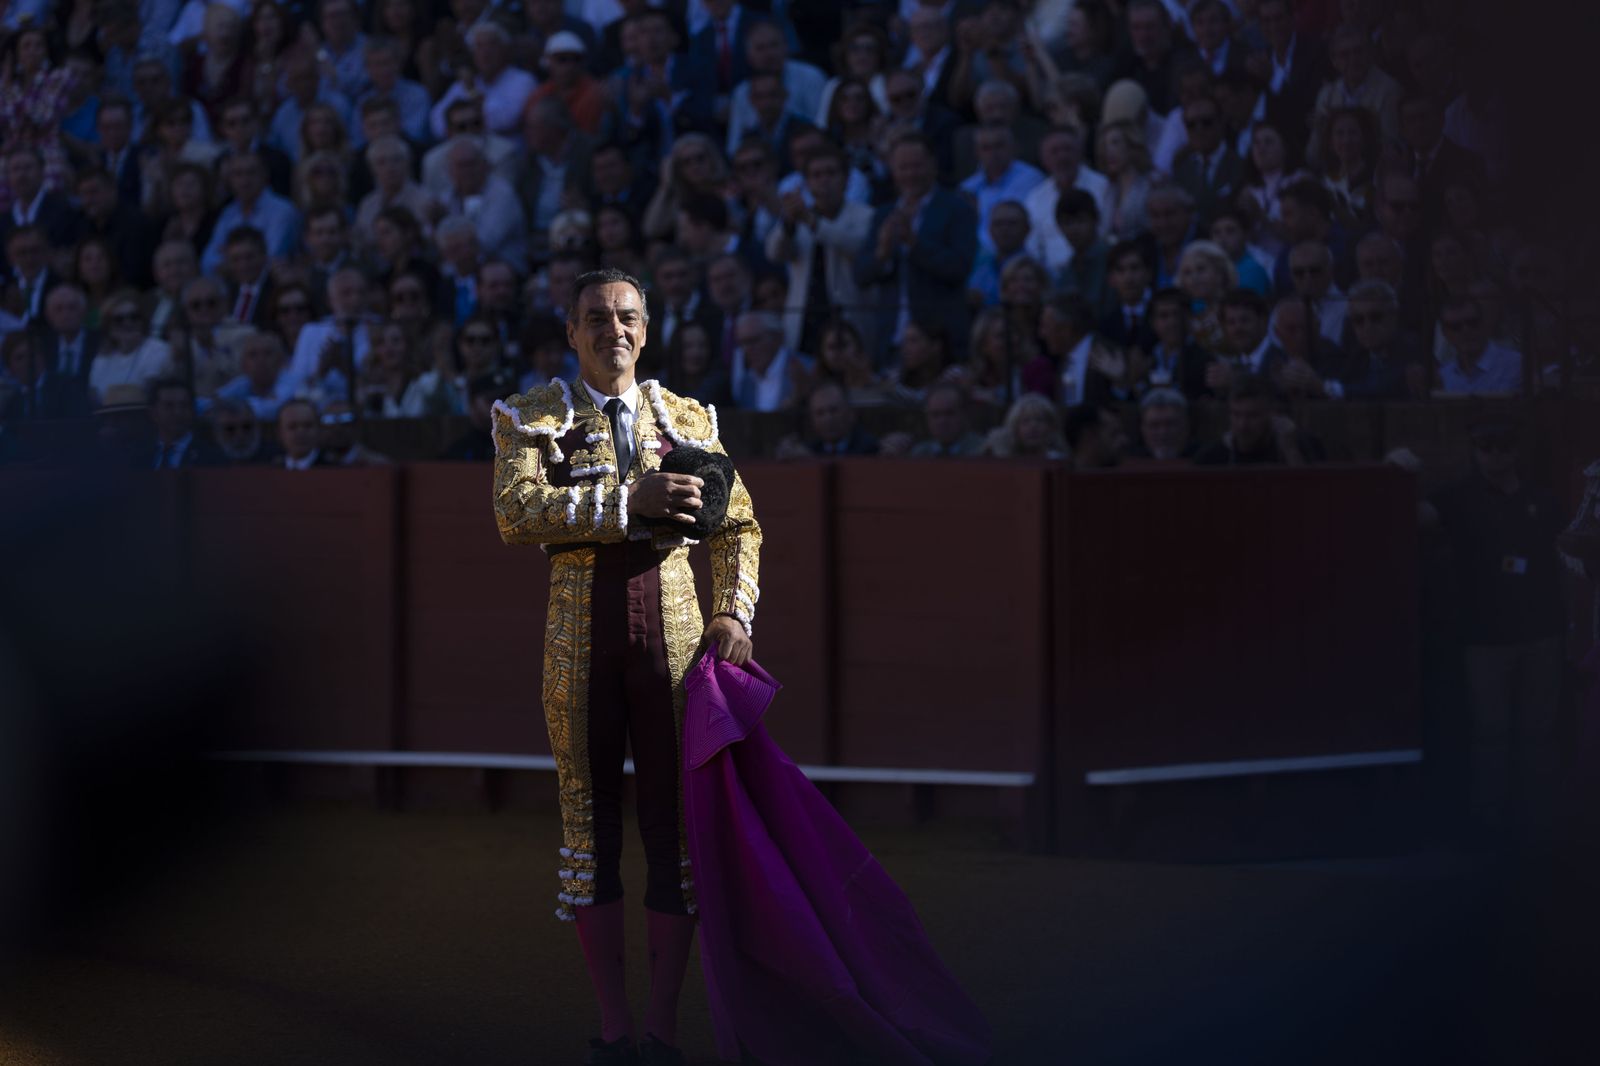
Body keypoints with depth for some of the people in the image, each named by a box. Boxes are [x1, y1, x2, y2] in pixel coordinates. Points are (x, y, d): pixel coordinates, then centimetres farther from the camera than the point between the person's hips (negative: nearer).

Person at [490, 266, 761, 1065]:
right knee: (590, 821, 2)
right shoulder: (529, 419, 6)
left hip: (674, 638, 1)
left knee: (676, 823, 0)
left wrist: (734, 612, -6)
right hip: (580, 640, -1)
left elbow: (739, 525, 11)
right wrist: (629, 501, -19)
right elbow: (516, 514, -11)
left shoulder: (689, 420, 13)